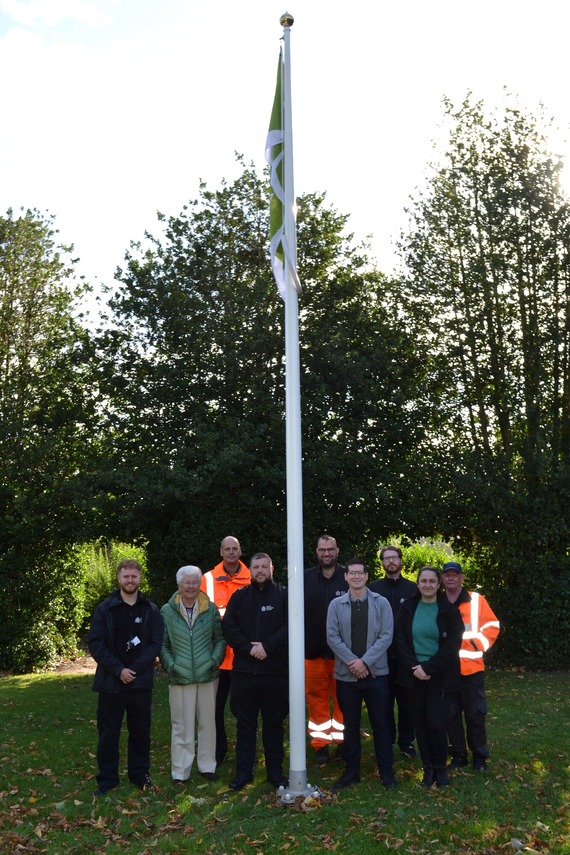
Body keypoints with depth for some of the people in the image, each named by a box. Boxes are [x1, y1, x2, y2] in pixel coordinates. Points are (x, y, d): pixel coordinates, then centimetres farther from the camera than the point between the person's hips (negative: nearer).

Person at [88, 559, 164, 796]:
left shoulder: (151, 610, 2)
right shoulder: (104, 608, 0)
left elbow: (156, 644, -2)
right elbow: (95, 644, -5)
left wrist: (134, 669, -13)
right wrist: (118, 670, -14)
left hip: (141, 681, 1)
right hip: (111, 681, 0)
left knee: (140, 731, 11)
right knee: (108, 732, 7)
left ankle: (140, 774, 27)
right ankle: (107, 779, 21)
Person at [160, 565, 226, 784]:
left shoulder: (211, 609, 3)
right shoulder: (167, 611, -2)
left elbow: (220, 638, 8)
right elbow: (162, 644, 1)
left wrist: (215, 659, -5)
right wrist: (170, 664, -10)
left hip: (208, 675, 2)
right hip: (180, 677, -2)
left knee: (207, 722, 12)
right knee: (182, 725, 5)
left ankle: (207, 765, 27)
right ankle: (180, 771, 18)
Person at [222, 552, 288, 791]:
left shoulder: (283, 595, 1)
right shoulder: (239, 596, 7)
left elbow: (289, 626, -8)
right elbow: (228, 626, -2)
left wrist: (267, 646, -18)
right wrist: (249, 647, -14)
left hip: (276, 670, -1)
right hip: (244, 670, 1)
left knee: (274, 722, 10)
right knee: (245, 723, 9)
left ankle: (275, 771, 22)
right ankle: (243, 771, 20)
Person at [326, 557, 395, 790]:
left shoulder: (381, 603, -2)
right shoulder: (336, 605, 1)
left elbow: (386, 636, -8)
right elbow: (332, 637, -5)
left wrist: (365, 661, -15)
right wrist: (351, 661, -15)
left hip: (376, 673, -1)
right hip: (346, 674, 1)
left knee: (380, 724, 7)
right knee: (350, 725, 11)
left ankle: (386, 770, 21)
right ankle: (351, 769, 24)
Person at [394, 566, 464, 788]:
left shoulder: (449, 610, -3)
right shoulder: (407, 608, 2)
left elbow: (452, 646, -8)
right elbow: (400, 640, 2)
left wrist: (427, 667, -13)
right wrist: (414, 666, -11)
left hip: (439, 676, -2)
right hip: (415, 675, 2)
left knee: (436, 723, -5)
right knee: (420, 722, 6)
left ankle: (440, 768, 16)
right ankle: (428, 768, 21)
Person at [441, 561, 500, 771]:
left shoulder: (476, 600, 0)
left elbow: (492, 627, 0)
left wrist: (476, 645, -9)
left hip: (471, 667, -2)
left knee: (475, 714, 4)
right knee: (451, 714, 8)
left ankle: (479, 756, 20)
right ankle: (458, 755, 22)